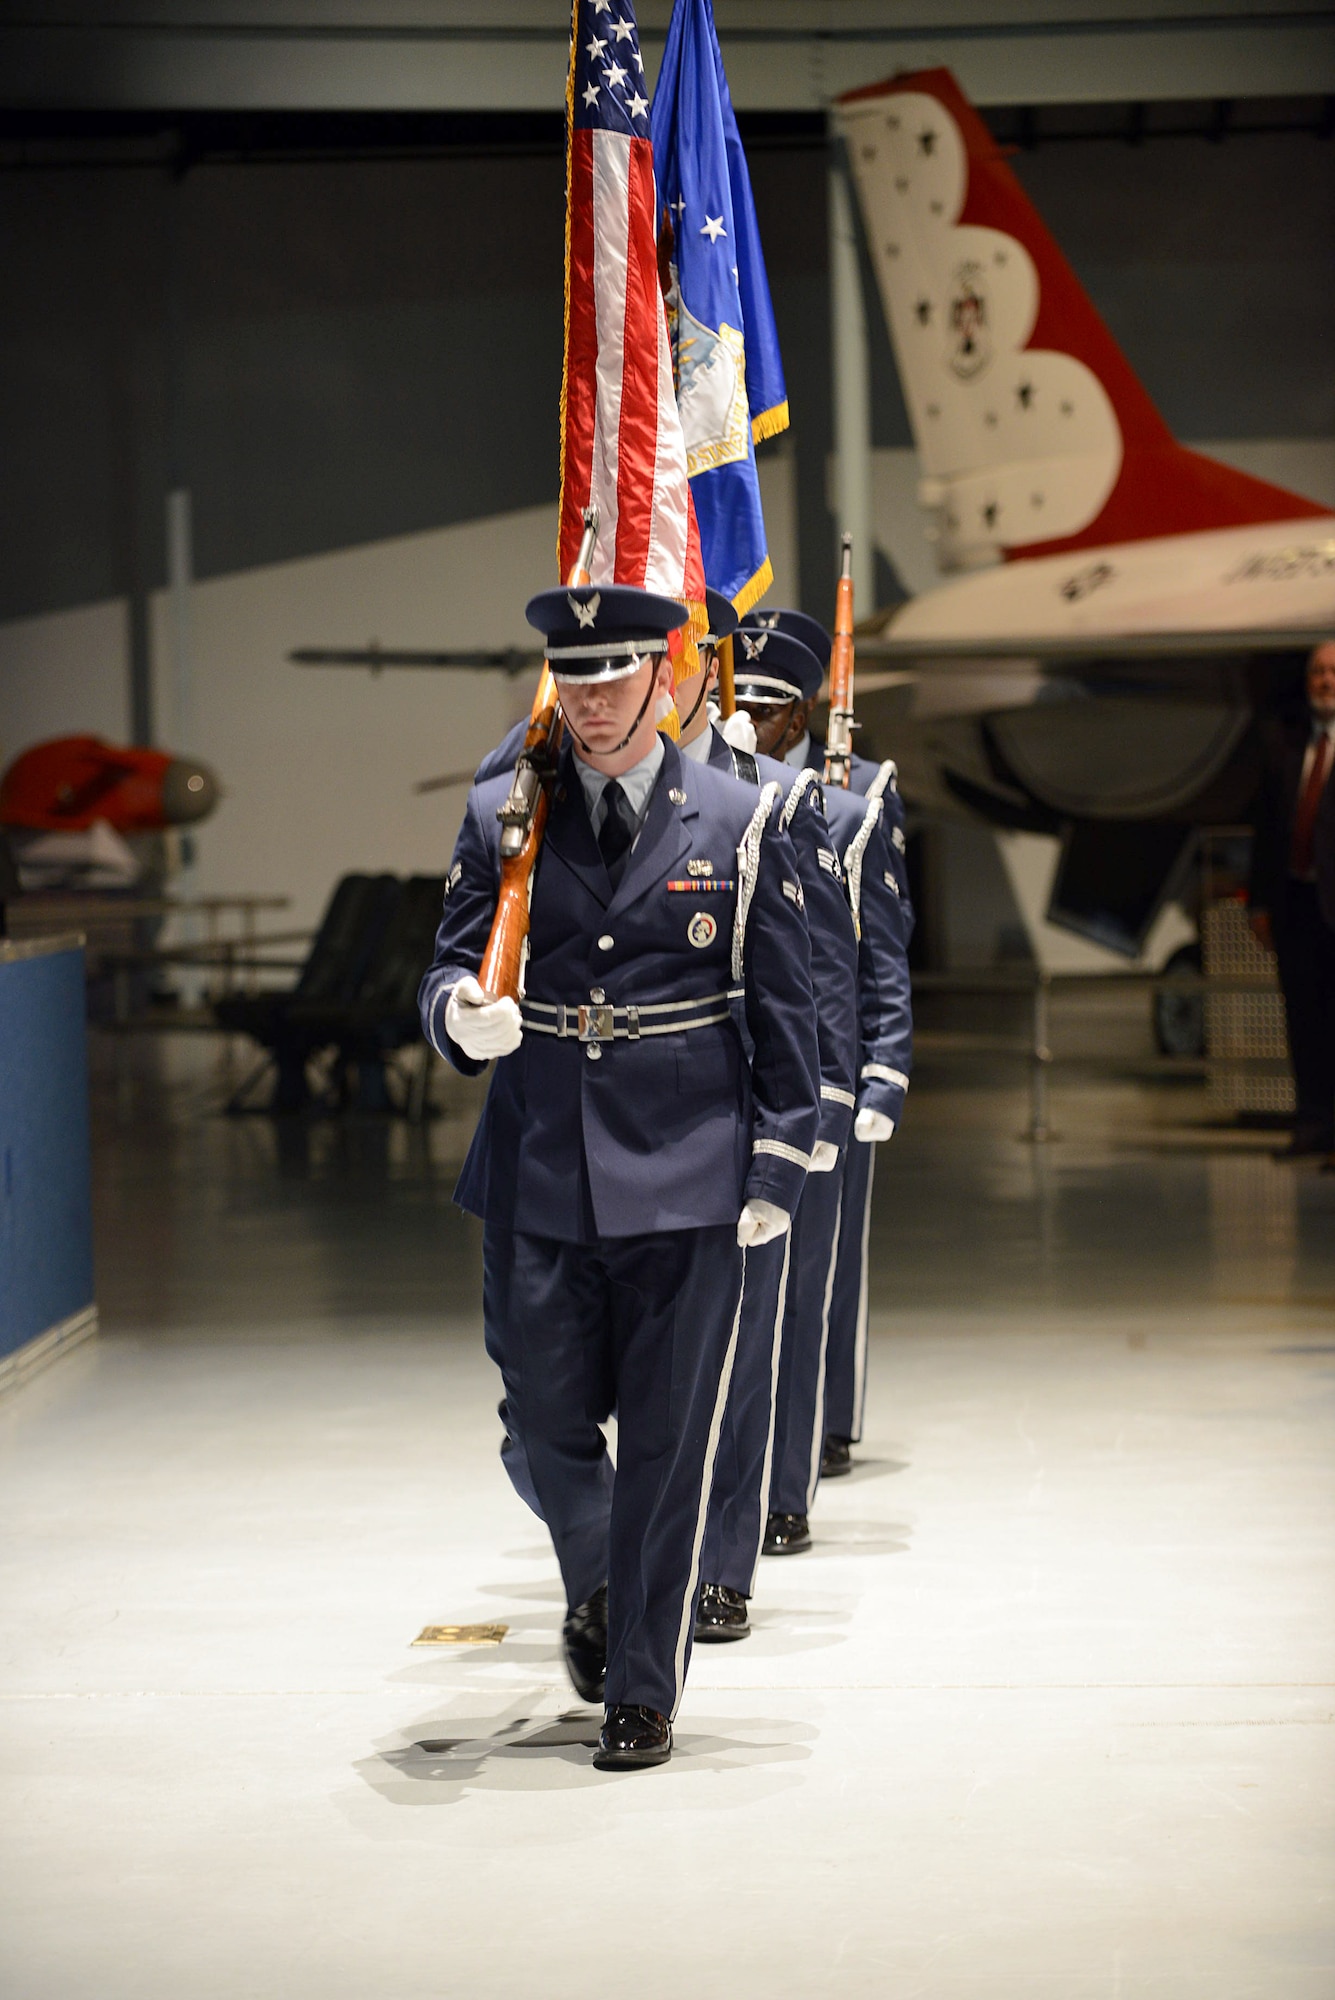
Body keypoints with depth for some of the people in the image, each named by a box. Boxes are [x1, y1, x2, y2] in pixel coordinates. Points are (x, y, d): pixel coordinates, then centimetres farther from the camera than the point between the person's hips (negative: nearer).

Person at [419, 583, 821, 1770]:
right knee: (546, 1428, 9)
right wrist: (461, 1014, -18)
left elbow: (784, 1013, 3)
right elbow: (452, 967, 6)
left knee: (668, 1447, 2)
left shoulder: (740, 826, 1)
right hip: (538, 1181, 2)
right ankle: (595, 1584, 40)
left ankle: (644, 1691, 14)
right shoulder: (502, 819, 5)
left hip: (687, 1184, -2)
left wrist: (779, 1167, -2)